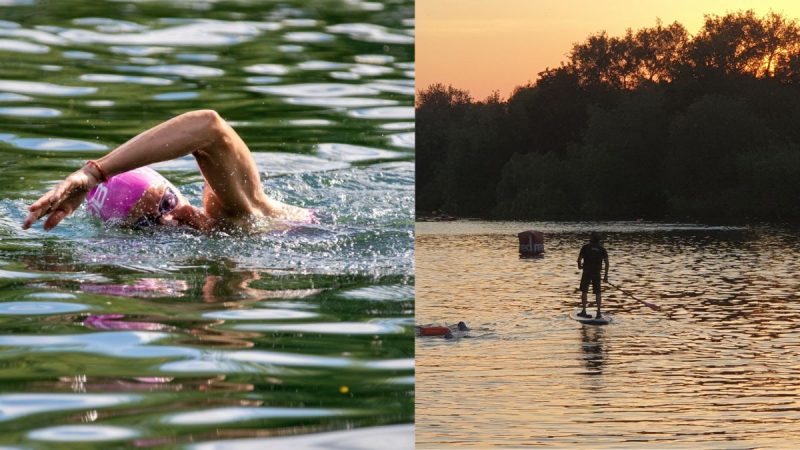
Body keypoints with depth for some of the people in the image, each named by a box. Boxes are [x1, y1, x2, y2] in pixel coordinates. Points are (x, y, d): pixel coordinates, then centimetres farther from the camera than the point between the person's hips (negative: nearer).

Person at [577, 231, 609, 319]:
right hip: (597, 273, 2)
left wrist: (579, 266, 13)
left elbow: (579, 259, -10)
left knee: (584, 291, 9)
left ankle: (583, 311, 5)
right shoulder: (602, 249, 3)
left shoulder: (585, 247, -5)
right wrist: (606, 275, 1)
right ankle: (598, 313, 4)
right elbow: (606, 262, -4)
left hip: (587, 273, -2)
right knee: (597, 293, 10)